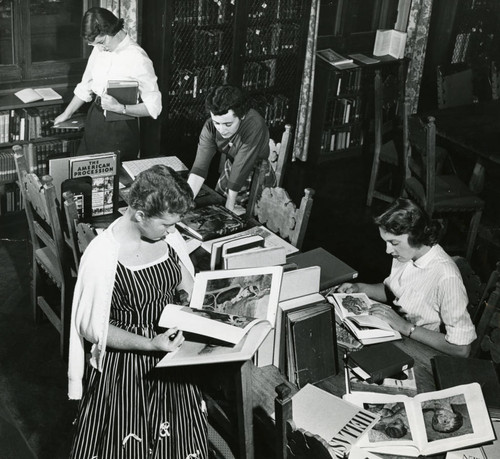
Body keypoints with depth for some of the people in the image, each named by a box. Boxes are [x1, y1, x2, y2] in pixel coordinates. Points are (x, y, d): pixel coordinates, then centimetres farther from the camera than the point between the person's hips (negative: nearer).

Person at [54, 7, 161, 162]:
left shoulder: (138, 59, -18)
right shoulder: (99, 50, 2)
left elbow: (154, 107, -17)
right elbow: (86, 86, 16)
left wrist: (120, 108, -26)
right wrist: (66, 114, 20)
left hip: (120, 128, -6)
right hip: (94, 120, 6)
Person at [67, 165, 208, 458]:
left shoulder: (167, 235, -7)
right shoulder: (102, 256, -24)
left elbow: (186, 283, 11)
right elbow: (91, 329, -16)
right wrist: (150, 344, -25)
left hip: (171, 349, 5)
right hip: (125, 363, -5)